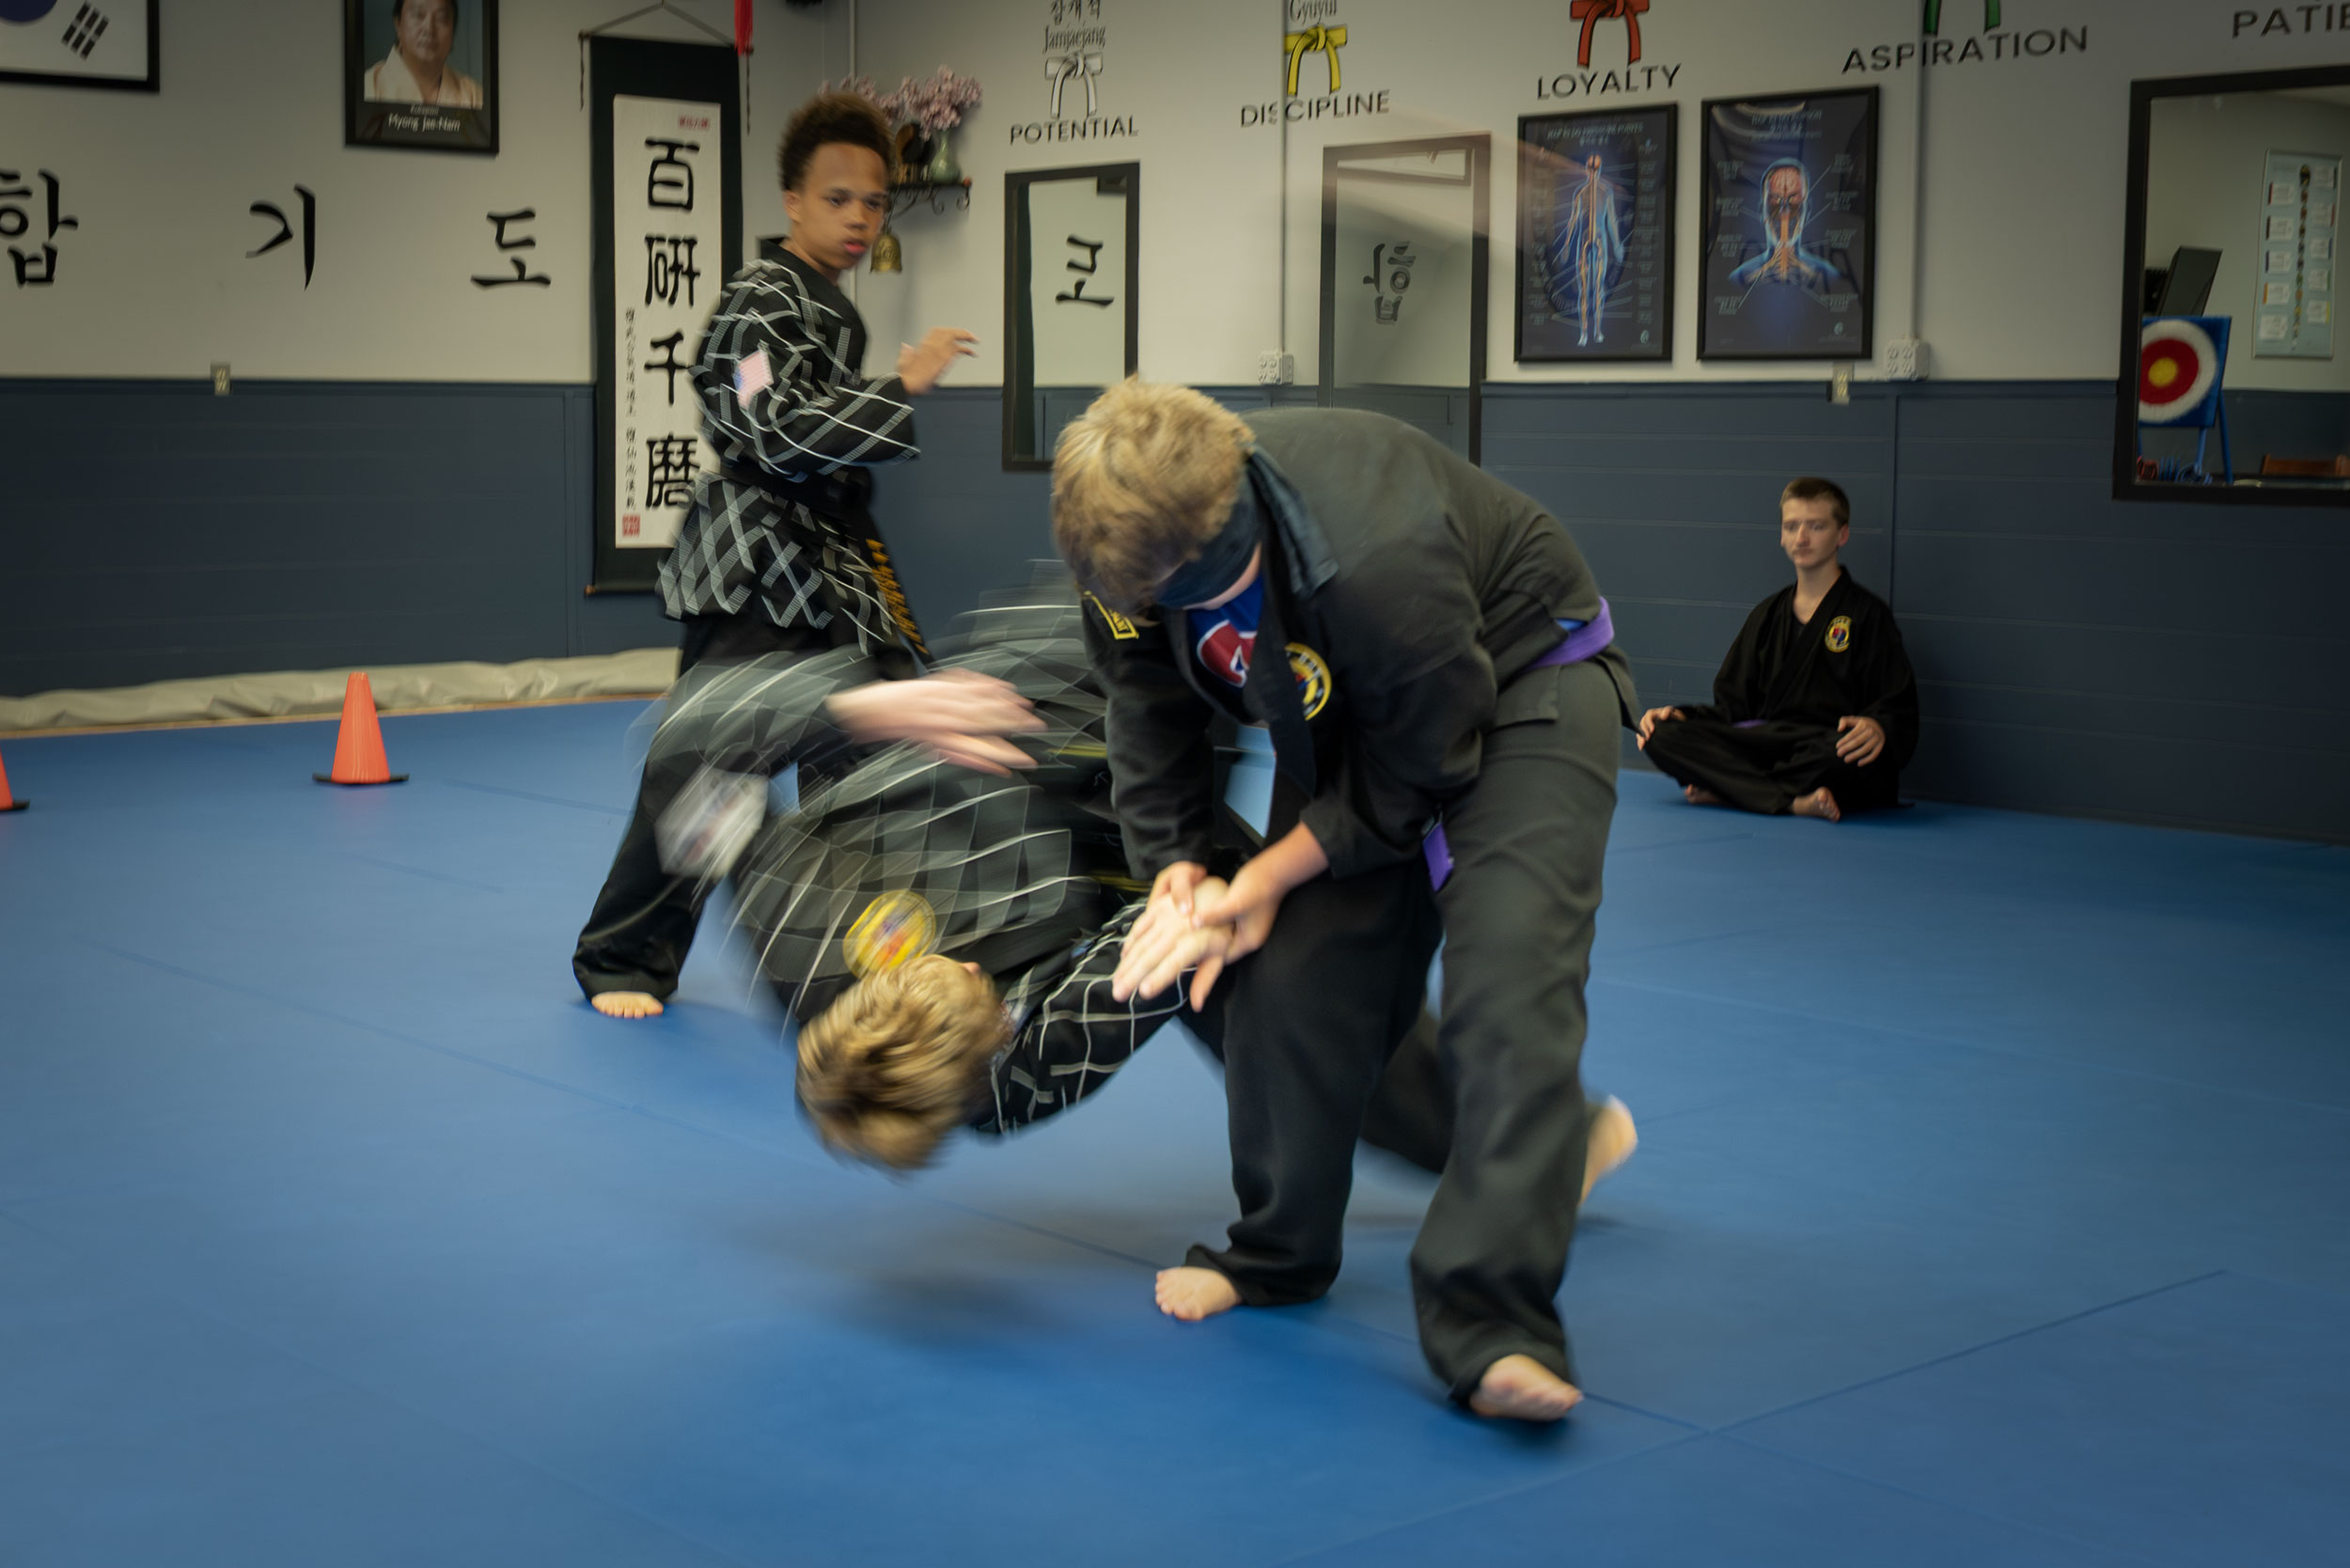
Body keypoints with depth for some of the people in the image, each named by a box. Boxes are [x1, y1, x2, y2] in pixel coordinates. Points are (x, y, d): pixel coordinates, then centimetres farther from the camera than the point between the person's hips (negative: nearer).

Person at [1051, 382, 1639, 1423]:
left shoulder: (1377, 564, -43)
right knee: (1292, 975, 0)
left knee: (1507, 980, -23)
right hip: (1347, 709, 7)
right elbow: (1151, 711, -1)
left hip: (1519, 684, -6)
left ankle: (1489, 1329, -27)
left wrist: (1272, 874, -19)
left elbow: (1417, 771, -26)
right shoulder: (1135, 542, -22)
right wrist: (1174, 864, -6)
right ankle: (1279, 1255, 22)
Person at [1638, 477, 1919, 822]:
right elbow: (1734, 705, 21)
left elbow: (1899, 707, -2)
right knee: (1663, 734, -20)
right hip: (1766, 744, 4)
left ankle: (1723, 790, -26)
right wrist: (1683, 715, 1)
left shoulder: (1867, 613, 7)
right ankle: (1793, 801, -32)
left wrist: (1877, 727, -27)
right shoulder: (1768, 615, 23)